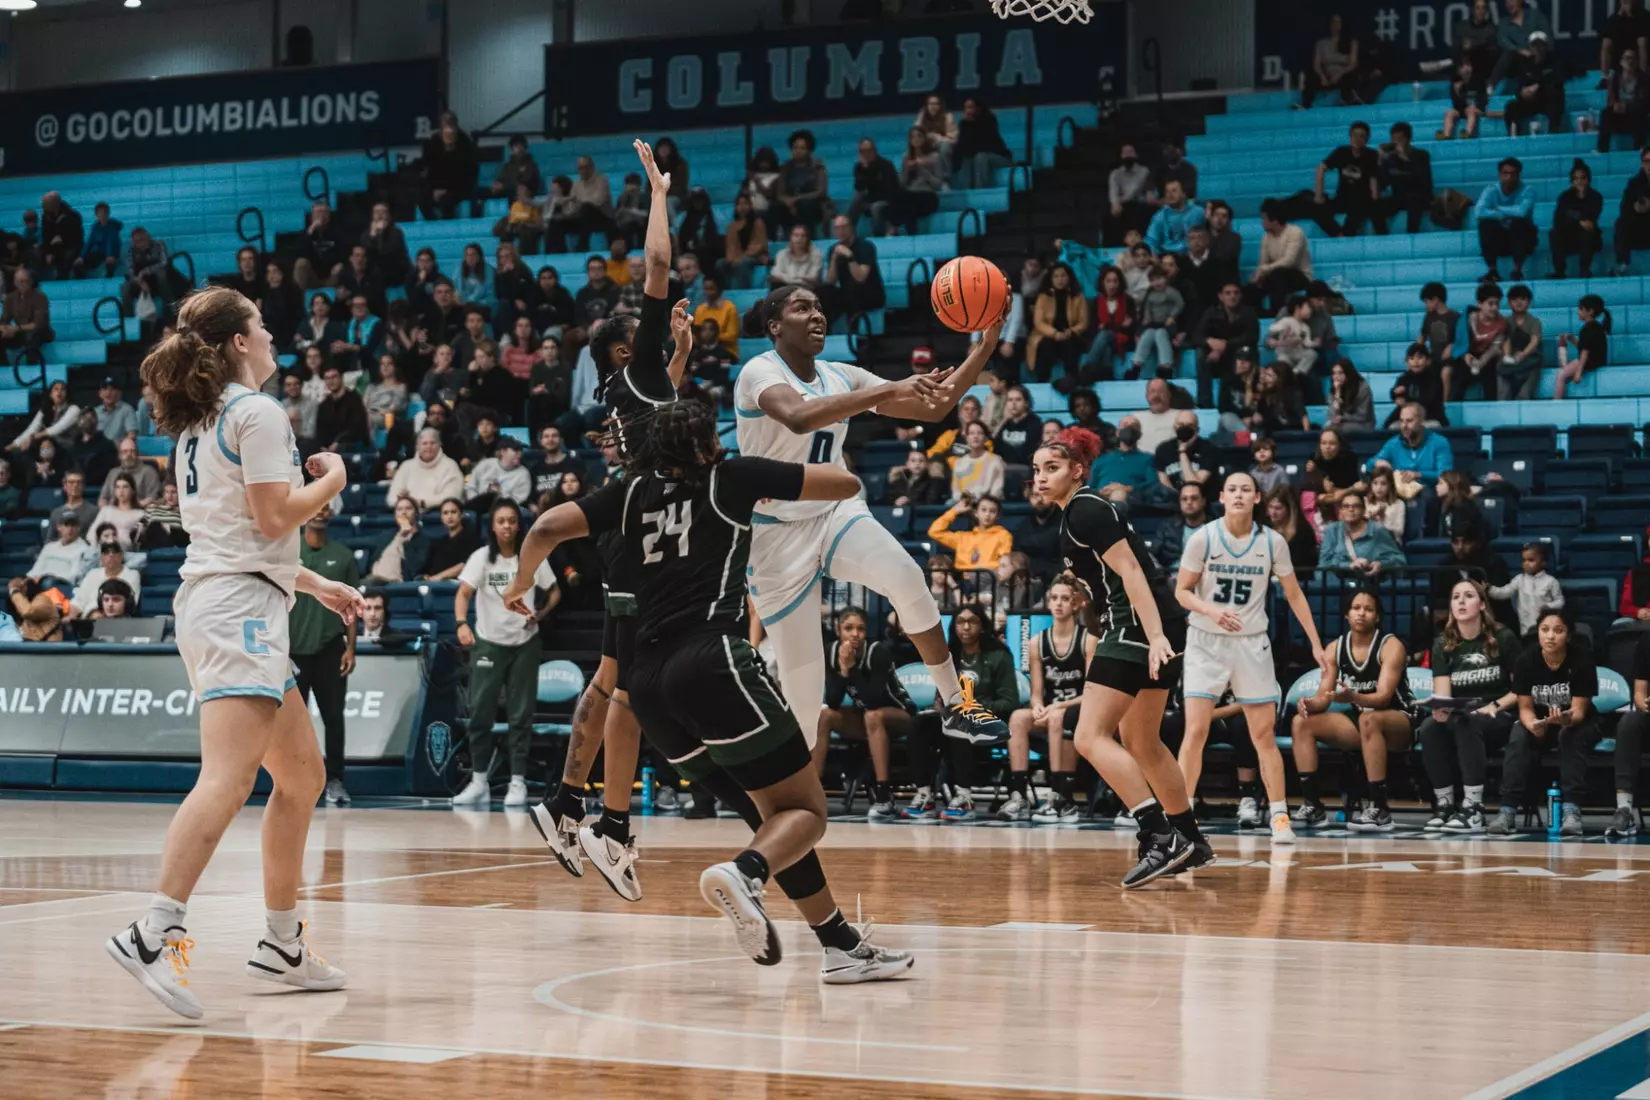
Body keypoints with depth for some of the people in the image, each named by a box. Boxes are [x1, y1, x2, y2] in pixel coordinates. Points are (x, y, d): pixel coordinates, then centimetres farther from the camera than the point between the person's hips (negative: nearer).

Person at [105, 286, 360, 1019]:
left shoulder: (200, 421, 22)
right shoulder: (257, 412, -7)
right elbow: (274, 517, -15)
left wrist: (315, 586, 30)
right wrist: (332, 479, 3)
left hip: (213, 597, 10)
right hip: (237, 607, -10)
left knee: (302, 775, 15)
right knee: (228, 778, -22)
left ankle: (281, 945, 17)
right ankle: (153, 936, -34)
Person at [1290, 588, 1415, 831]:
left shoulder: (1391, 646, -14)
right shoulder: (1336, 648, 1)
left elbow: (1383, 696, -25)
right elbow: (1324, 697, -3)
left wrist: (1353, 697, -46)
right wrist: (1309, 703, -28)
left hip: (1399, 722, -6)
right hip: (1359, 722, 6)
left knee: (1369, 719, -39)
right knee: (1302, 721, -12)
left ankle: (1379, 809, -38)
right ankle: (1312, 805, -14)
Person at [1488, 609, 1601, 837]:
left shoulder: (1582, 659, -21)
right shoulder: (1525, 661, -15)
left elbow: (1579, 711, -22)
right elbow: (1525, 707, -11)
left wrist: (1567, 719, -46)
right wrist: (1533, 725, -34)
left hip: (1579, 723, -2)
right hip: (1539, 721, 2)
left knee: (1571, 737, -35)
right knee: (1518, 738, -29)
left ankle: (1571, 810, -40)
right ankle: (1507, 810, -35)